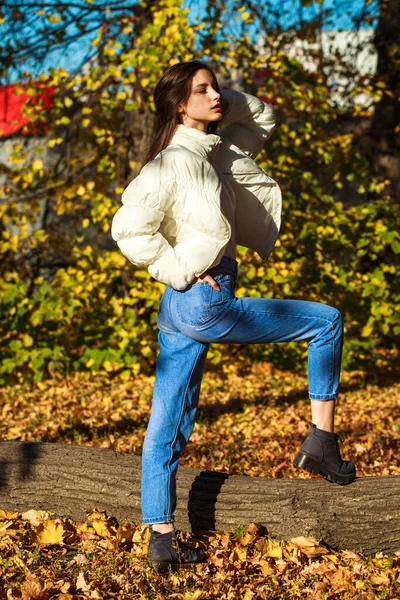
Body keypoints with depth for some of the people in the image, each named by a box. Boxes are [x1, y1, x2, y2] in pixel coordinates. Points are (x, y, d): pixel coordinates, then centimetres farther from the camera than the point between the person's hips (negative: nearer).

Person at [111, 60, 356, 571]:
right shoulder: (172, 162, -12)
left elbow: (262, 119, 27)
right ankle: (321, 441, 6)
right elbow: (129, 227, -18)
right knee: (326, 321, 2)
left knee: (169, 426, 7)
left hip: (183, 309, 9)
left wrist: (228, 102, 10)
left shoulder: (214, 152, 13)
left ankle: (161, 538, 13)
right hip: (201, 303, -9)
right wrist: (180, 271, -13)